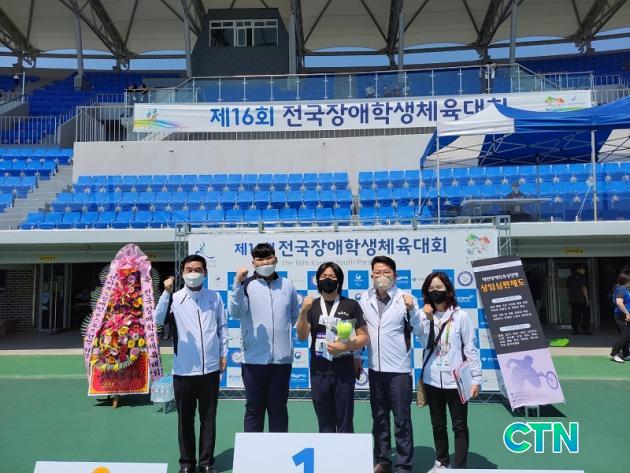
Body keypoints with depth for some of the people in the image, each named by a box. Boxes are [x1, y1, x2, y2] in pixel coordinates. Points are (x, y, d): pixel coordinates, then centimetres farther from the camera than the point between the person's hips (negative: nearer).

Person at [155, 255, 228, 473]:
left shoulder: (215, 297, 5)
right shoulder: (175, 298, 0)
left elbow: (223, 326, 9)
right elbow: (159, 319, -16)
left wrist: (223, 353, 5)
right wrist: (166, 292, -24)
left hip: (210, 368, 1)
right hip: (183, 370, -1)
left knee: (208, 418, 10)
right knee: (185, 419, 11)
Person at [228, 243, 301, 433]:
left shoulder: (287, 285, 7)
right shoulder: (246, 284, -3)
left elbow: (296, 313, 21)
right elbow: (234, 312, -18)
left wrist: (283, 328, 10)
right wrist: (238, 283, -27)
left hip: (282, 358, 3)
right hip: (254, 358, -2)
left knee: (279, 409, 13)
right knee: (254, 409, 8)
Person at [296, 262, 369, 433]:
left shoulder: (351, 305, 1)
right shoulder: (311, 306, 7)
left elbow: (364, 337, 1)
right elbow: (302, 336, -4)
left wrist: (344, 347, -15)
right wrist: (303, 312, -19)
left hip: (344, 371, -2)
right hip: (319, 372, 2)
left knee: (344, 423, 4)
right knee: (324, 423, 11)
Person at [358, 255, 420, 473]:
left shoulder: (405, 299, -8)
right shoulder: (365, 299, 3)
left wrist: (411, 309, -25)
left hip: (399, 369, -4)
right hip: (375, 368, 4)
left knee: (402, 420, 6)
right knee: (379, 418, 16)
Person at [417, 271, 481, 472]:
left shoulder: (461, 316, -5)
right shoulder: (425, 316, 2)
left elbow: (471, 349, -4)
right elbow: (425, 343, -10)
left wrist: (475, 378, -6)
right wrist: (427, 319, -18)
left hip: (456, 381, -3)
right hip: (432, 380, 3)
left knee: (459, 427, 7)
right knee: (438, 425, 18)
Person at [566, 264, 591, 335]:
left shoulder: (570, 278, 12)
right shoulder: (581, 276, -8)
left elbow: (568, 288, 17)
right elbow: (584, 288, -14)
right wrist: (587, 299, -12)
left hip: (572, 300, 6)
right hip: (581, 300, -6)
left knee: (575, 315, 6)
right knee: (586, 314, 3)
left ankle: (575, 330, 5)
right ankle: (585, 329, 1)